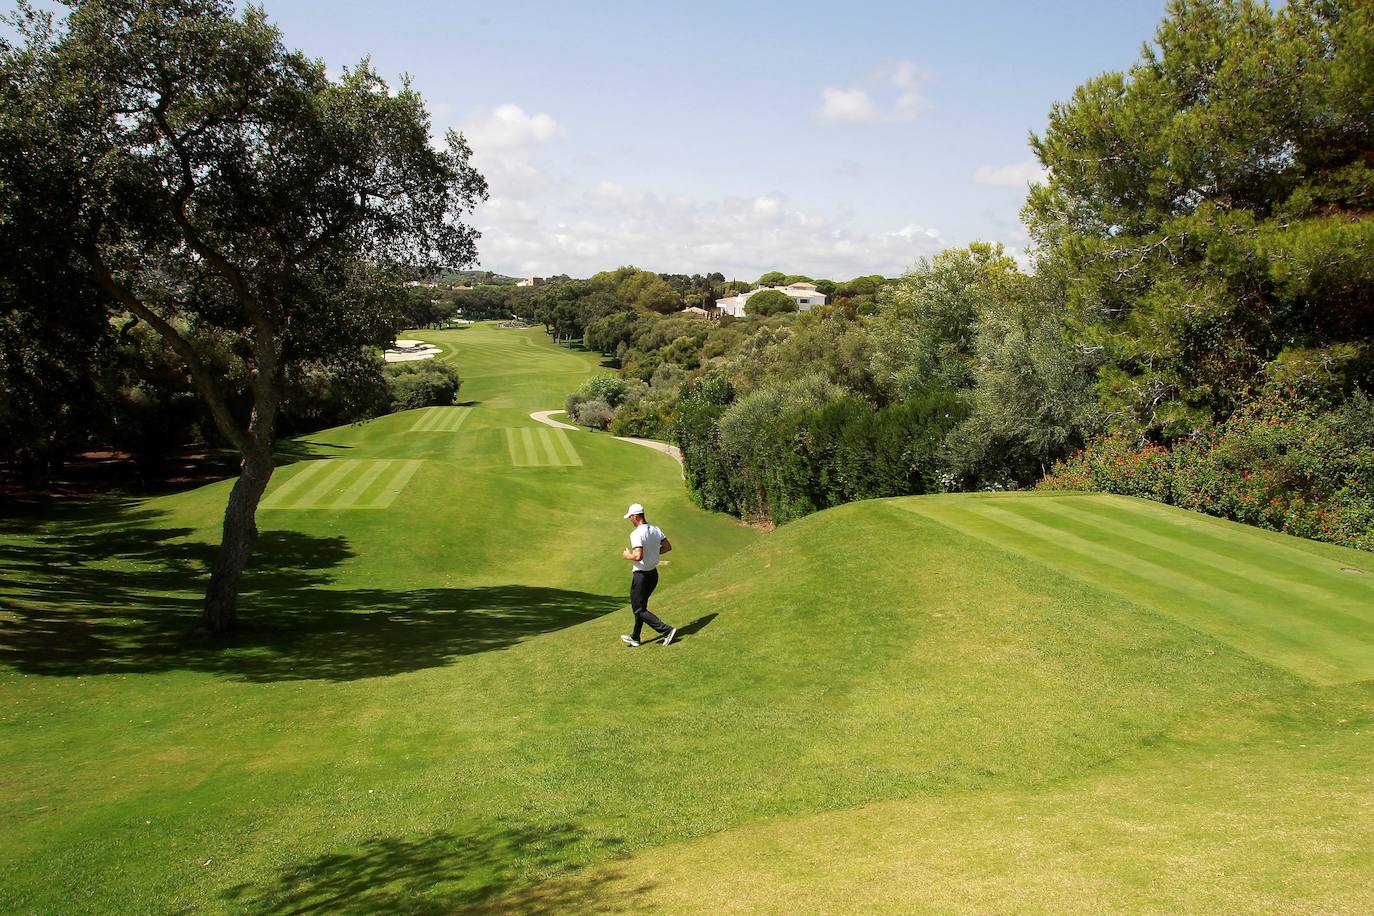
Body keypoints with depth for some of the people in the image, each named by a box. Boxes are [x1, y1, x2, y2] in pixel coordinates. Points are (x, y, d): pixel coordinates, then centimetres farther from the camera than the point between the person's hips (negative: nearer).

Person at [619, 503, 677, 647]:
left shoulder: (636, 534, -22)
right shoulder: (656, 530, 3)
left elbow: (638, 556, -30)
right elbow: (668, 547, 10)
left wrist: (627, 556, -11)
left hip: (641, 575, -8)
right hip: (654, 574, 8)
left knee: (639, 610, 1)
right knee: (641, 606, 22)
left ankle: (667, 631, -9)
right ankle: (635, 638, 31)